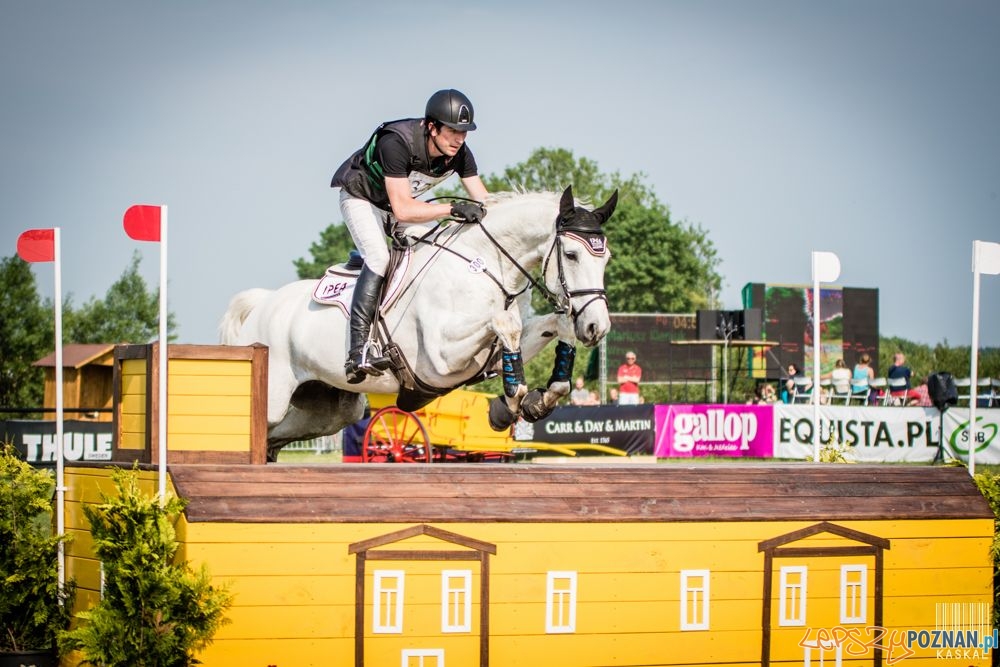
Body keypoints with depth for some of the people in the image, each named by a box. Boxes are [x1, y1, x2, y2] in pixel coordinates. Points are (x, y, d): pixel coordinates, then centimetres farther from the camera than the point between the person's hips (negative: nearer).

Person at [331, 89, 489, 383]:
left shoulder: (459, 153, -18)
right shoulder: (396, 143, -38)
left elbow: (483, 201, -14)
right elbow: (403, 209, -42)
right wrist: (452, 208, -50)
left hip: (403, 202, 8)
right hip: (360, 198, -8)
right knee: (379, 258, -28)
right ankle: (357, 354, -37)